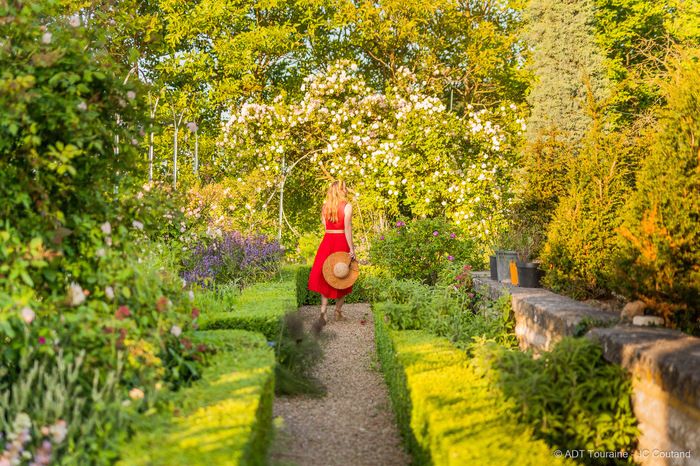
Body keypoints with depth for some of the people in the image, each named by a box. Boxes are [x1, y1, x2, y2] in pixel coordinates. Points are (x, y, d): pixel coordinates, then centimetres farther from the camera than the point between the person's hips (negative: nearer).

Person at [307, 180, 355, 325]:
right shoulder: (347, 206, -8)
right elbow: (347, 229, -14)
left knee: (325, 278, 9)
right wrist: (351, 249, -12)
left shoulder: (325, 206, 7)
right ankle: (338, 312, 18)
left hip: (327, 242, 4)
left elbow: (325, 225, 6)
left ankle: (323, 312, -4)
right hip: (341, 242, -4)